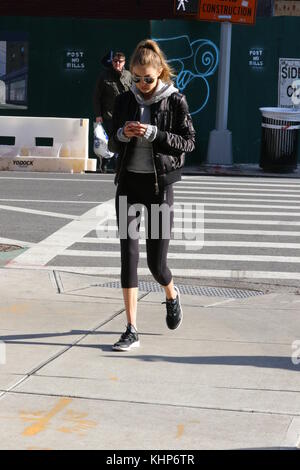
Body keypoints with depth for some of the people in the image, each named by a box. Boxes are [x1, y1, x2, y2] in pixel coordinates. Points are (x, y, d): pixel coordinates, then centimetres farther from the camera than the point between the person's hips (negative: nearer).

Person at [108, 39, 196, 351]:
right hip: (128, 182, 3)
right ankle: (131, 330, -1)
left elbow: (189, 142, -4)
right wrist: (122, 135, -11)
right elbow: (113, 144, 12)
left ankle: (171, 294, 37)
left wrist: (153, 134, -18)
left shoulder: (175, 100, -3)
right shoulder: (124, 101, 6)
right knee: (128, 256, -4)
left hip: (159, 183, -3)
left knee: (156, 263, 1)